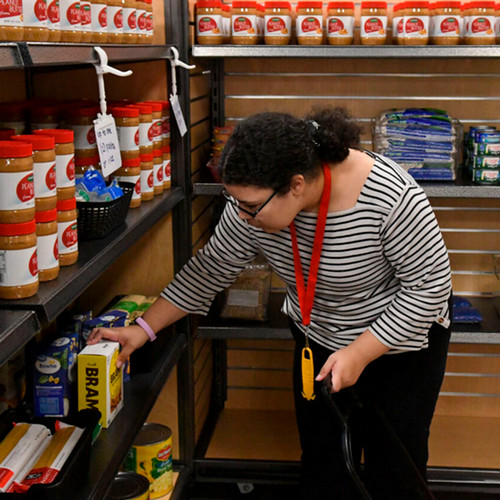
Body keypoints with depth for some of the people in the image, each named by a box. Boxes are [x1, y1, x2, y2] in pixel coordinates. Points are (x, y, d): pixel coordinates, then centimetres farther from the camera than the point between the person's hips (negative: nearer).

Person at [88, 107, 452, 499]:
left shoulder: (390, 196, -34)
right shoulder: (255, 198, -20)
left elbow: (430, 284, -23)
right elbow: (212, 268, -6)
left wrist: (360, 353, -25)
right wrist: (144, 329, -7)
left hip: (402, 336, -3)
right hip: (319, 339, 4)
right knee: (321, 458, 9)